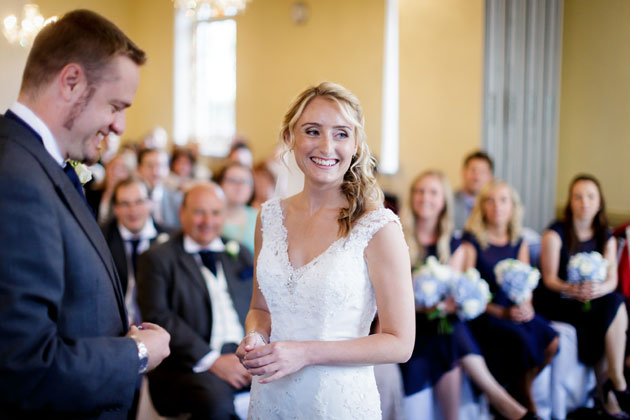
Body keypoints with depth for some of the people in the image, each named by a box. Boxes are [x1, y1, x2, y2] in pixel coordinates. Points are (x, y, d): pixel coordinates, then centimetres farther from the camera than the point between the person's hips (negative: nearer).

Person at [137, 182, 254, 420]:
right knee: (216, 401, -36)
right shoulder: (157, 259, 7)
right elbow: (158, 317, -6)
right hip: (192, 364, -4)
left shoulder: (240, 255, 22)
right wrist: (212, 360, -15)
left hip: (246, 358, 5)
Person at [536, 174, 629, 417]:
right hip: (557, 301, -5)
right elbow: (549, 278, -9)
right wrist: (571, 289, -31)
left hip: (592, 299, 5)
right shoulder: (556, 233, -5)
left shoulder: (606, 236, 10)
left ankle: (606, 389, -17)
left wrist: (599, 289, -27)